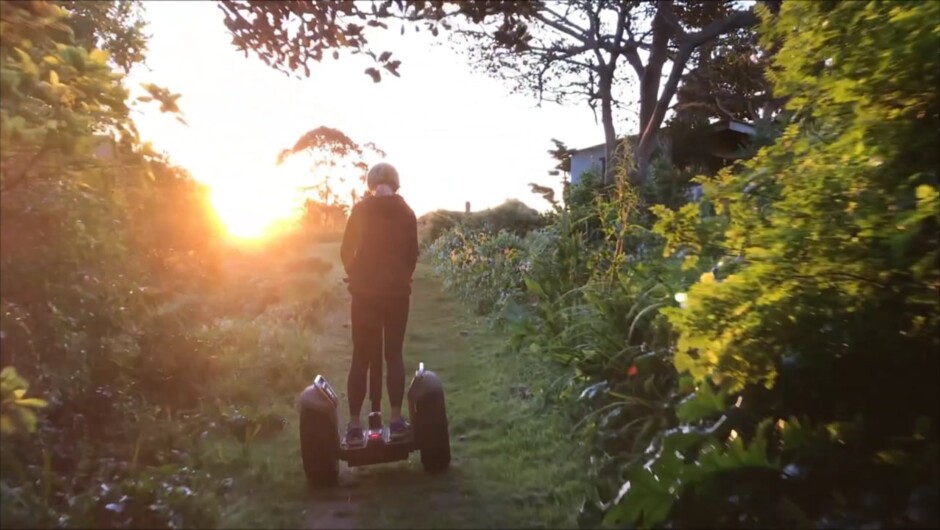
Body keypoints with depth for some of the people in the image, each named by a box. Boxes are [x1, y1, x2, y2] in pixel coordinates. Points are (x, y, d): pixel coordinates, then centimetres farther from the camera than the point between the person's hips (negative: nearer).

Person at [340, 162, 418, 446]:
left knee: (362, 357, 4)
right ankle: (396, 420, 4)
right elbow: (412, 254, 5)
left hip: (365, 291, -1)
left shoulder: (360, 210, -1)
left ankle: (354, 425, 2)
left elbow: (346, 251, 2)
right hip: (397, 291, 1)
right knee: (393, 354, 8)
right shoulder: (406, 212, 4)